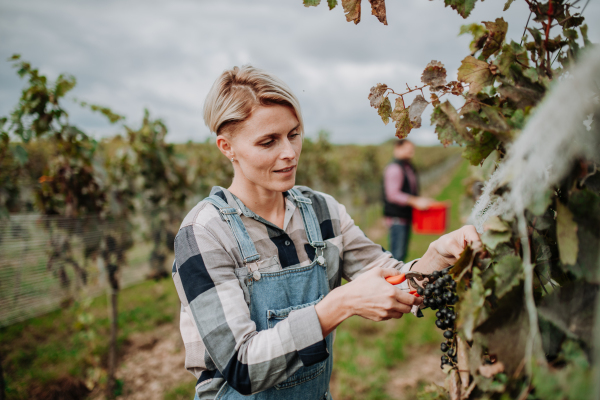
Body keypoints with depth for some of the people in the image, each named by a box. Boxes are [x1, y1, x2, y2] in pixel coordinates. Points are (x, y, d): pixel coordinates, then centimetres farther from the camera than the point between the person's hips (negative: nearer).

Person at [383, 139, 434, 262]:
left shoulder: (409, 168, 18)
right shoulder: (394, 168, -13)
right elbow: (393, 194, -21)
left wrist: (422, 201, 12)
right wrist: (415, 201, -23)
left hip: (406, 217, 10)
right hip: (397, 218, -10)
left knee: (403, 253, 13)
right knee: (397, 254, -10)